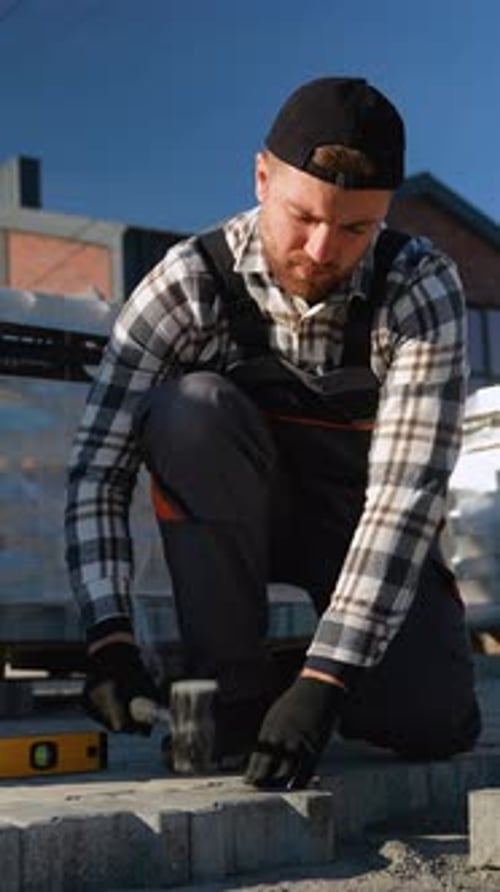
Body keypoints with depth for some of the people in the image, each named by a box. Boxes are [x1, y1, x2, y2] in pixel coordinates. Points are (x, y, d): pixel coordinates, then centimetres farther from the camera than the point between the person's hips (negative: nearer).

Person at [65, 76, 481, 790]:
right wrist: (110, 639, -34)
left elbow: (406, 490, -31)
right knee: (192, 407, -32)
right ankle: (231, 682, -20)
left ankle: (314, 660, 10)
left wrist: (323, 683, -39)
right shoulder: (190, 283, -21)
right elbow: (97, 468, -21)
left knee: (434, 723, -24)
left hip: (364, 521, 0)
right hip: (234, 516, 1)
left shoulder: (423, 287, -23)